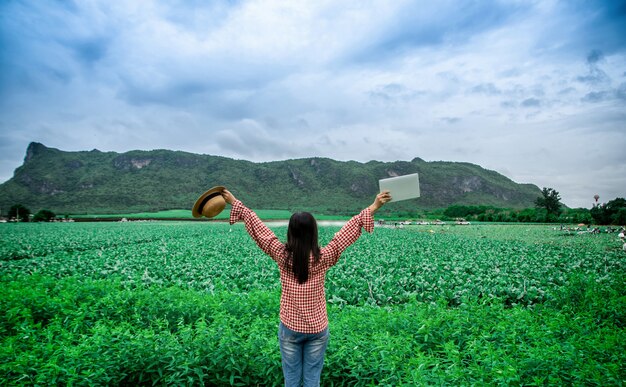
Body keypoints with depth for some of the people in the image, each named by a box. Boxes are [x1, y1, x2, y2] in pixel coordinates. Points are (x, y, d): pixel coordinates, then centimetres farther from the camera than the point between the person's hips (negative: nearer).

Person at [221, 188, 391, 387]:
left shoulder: (282, 255, -14)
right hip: (317, 329, 0)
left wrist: (235, 203, 1)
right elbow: (349, 229, -13)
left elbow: (257, 227, -7)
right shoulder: (322, 258, -16)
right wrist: (373, 208, -7)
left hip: (289, 328, 1)